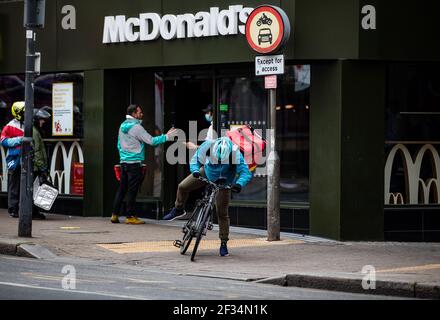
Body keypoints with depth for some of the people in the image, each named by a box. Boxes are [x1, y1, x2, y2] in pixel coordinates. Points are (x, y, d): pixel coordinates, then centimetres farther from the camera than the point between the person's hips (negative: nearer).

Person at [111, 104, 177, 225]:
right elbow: (151, 141, -15)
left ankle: (115, 215, 10)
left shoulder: (122, 126, 13)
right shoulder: (136, 127, -13)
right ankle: (130, 216, -1)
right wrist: (166, 137, -8)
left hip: (124, 161, 8)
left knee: (122, 189, 11)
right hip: (134, 162, -8)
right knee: (132, 190, -3)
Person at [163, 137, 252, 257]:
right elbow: (195, 160, -19)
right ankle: (178, 210, 29)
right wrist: (195, 171, -41)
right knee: (182, 187, -1)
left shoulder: (235, 154, -40)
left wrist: (239, 184, -61)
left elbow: (246, 173, -41)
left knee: (222, 213, -5)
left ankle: (224, 243, 7)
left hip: (223, 182, -3)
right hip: (207, 172, 3)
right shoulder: (207, 146, -34)